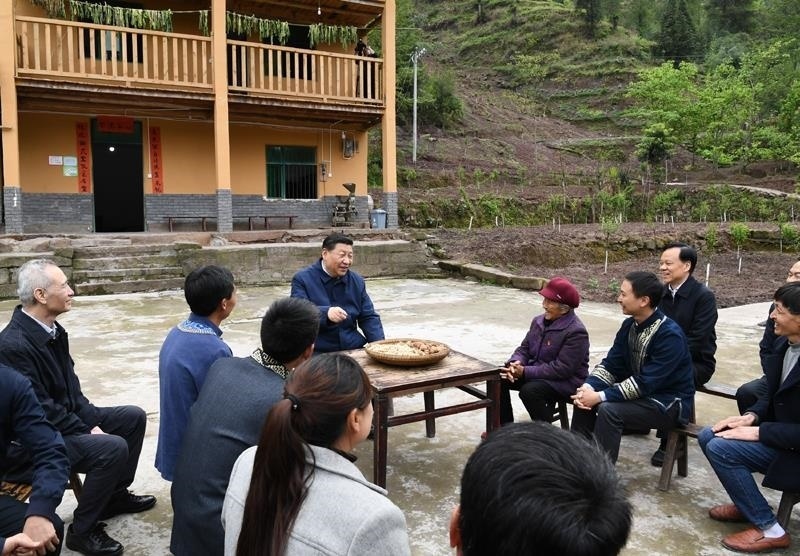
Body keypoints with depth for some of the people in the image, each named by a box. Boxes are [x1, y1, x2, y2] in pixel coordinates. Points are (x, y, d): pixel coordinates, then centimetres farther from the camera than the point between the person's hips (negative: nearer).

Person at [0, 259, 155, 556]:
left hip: (68, 416, 10)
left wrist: (92, 419, -1)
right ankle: (82, 530, -6)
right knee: (113, 448, -26)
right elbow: (40, 408, -25)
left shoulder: (52, 328, 1)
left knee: (133, 417, 9)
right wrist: (87, 431, -18)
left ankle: (115, 495, 24)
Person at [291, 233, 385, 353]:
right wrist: (325, 313, -33)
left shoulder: (357, 281, 12)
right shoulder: (302, 279, -3)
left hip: (354, 349, 5)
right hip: (317, 353, -5)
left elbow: (368, 317, 14)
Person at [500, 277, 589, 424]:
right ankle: (505, 426, 5)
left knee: (529, 390, -33)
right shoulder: (539, 321, 6)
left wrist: (525, 372, -27)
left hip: (566, 381, -8)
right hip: (536, 372, 8)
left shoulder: (576, 332, -21)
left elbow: (561, 369, -26)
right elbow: (524, 348, 9)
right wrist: (515, 363, -16)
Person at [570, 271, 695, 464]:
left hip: (670, 402, -8)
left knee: (608, 409, -28)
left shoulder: (670, 335, -25)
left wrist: (601, 396, -29)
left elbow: (645, 383, -28)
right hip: (640, 392, 8)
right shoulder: (630, 325, 0)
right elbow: (611, 364, 0)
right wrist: (588, 387, -19)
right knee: (584, 399, -8)